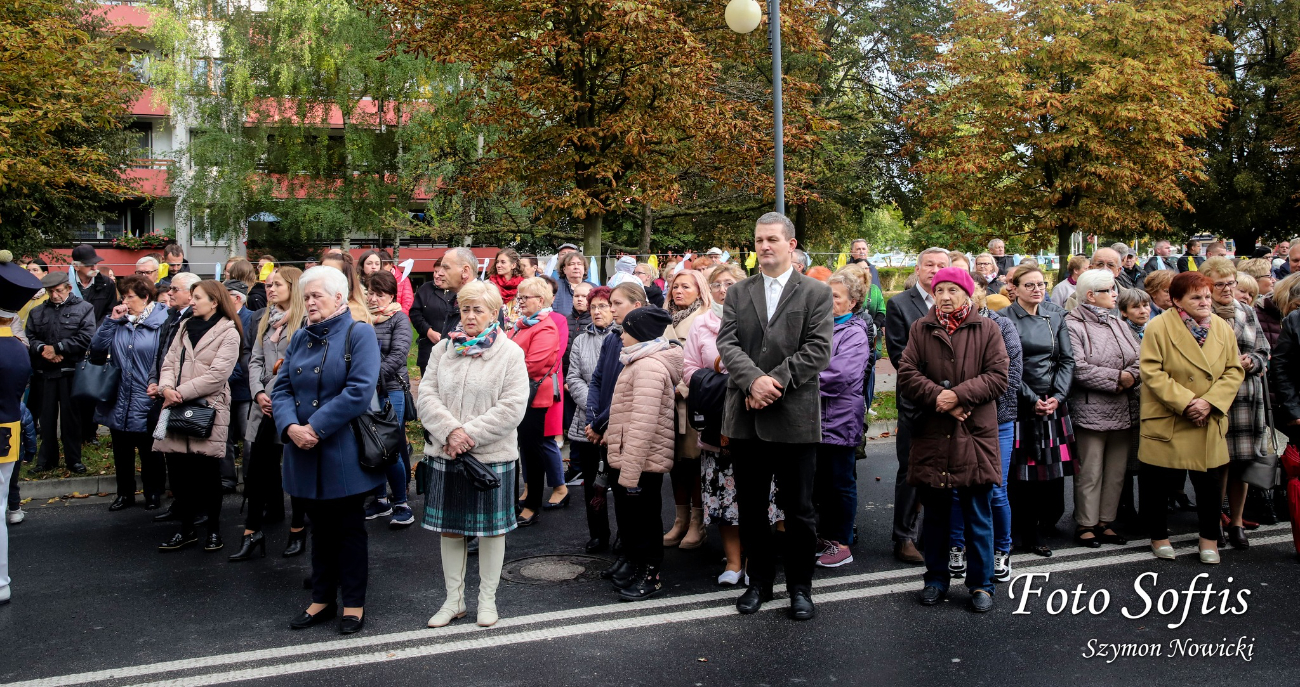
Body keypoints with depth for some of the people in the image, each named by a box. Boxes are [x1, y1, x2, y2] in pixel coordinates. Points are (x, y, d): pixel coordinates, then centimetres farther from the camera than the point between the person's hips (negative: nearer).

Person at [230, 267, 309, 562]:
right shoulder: (265, 321, 16)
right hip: (266, 405, 6)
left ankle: (298, 530, 19)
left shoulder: (307, 320, -8)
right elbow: (255, 361, 13)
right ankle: (252, 533, 13)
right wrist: (258, 393, -2)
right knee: (257, 469, 5)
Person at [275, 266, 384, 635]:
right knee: (320, 528, 15)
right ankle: (322, 600, 27)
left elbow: (359, 391, -19)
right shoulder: (300, 338, 12)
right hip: (304, 453, 6)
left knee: (349, 528, 5)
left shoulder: (359, 334, -8)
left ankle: (354, 603, 18)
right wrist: (290, 426, -14)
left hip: (344, 453, -6)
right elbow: (282, 388, 6)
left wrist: (315, 427, -20)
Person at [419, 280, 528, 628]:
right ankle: (454, 599, 26)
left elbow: (512, 407, -12)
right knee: (449, 528, 12)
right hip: (445, 453, 3)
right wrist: (450, 431, -16)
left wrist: (471, 435, -17)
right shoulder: (443, 349, 6)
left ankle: (487, 599, 24)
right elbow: (426, 395, 0)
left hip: (492, 455, -3)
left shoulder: (510, 353, -4)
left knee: (491, 528, 8)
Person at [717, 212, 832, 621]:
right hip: (746, 416, 3)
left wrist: (776, 381, -15)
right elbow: (727, 342, -1)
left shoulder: (815, 293, 3)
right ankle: (759, 581, 27)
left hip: (795, 417, -3)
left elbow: (818, 349, -7)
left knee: (799, 510, 6)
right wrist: (754, 380, -18)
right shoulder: (738, 294, 11)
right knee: (751, 507, 12)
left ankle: (800, 587, 20)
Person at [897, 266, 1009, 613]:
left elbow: (998, 376, -5)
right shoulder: (921, 329, 7)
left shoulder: (987, 329, 3)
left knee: (978, 516, 5)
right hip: (932, 437, 2)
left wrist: (960, 394, -16)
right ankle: (936, 579, 25)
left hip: (975, 435, -2)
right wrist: (939, 396, -15)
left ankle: (981, 584, 18)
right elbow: (907, 374, -1)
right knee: (935, 514, 12)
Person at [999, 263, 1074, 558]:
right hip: (1019, 404, -4)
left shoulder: (1056, 316, 10)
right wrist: (1032, 400, -11)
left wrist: (1058, 396, -5)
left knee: (1053, 470, 3)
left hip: (1053, 404, 4)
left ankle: (1044, 521, 24)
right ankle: (1027, 535, 10)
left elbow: (1067, 359, 8)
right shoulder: (1005, 318, -4)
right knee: (1022, 471, -2)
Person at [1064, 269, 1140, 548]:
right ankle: (1085, 525, 10)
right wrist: (1117, 377, -15)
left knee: (1116, 471, 12)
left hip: (1122, 411, 7)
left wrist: (1132, 376, -12)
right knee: (1090, 472, -1)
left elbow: (1139, 358, 9)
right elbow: (1079, 368, -19)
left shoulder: (1117, 323, 14)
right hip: (1090, 410, -7)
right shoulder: (1073, 325, -9)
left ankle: (1105, 522, 22)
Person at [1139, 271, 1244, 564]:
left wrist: (1210, 401, -13)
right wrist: (1185, 402, -20)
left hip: (1210, 424, 3)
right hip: (1167, 422, -3)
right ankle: (1159, 536, 24)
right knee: (1159, 482, 6)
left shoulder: (1223, 328, 5)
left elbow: (1234, 371, 2)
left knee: (1210, 481, 9)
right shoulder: (1159, 327, -9)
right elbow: (1152, 373, -14)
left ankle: (1209, 539, 25)